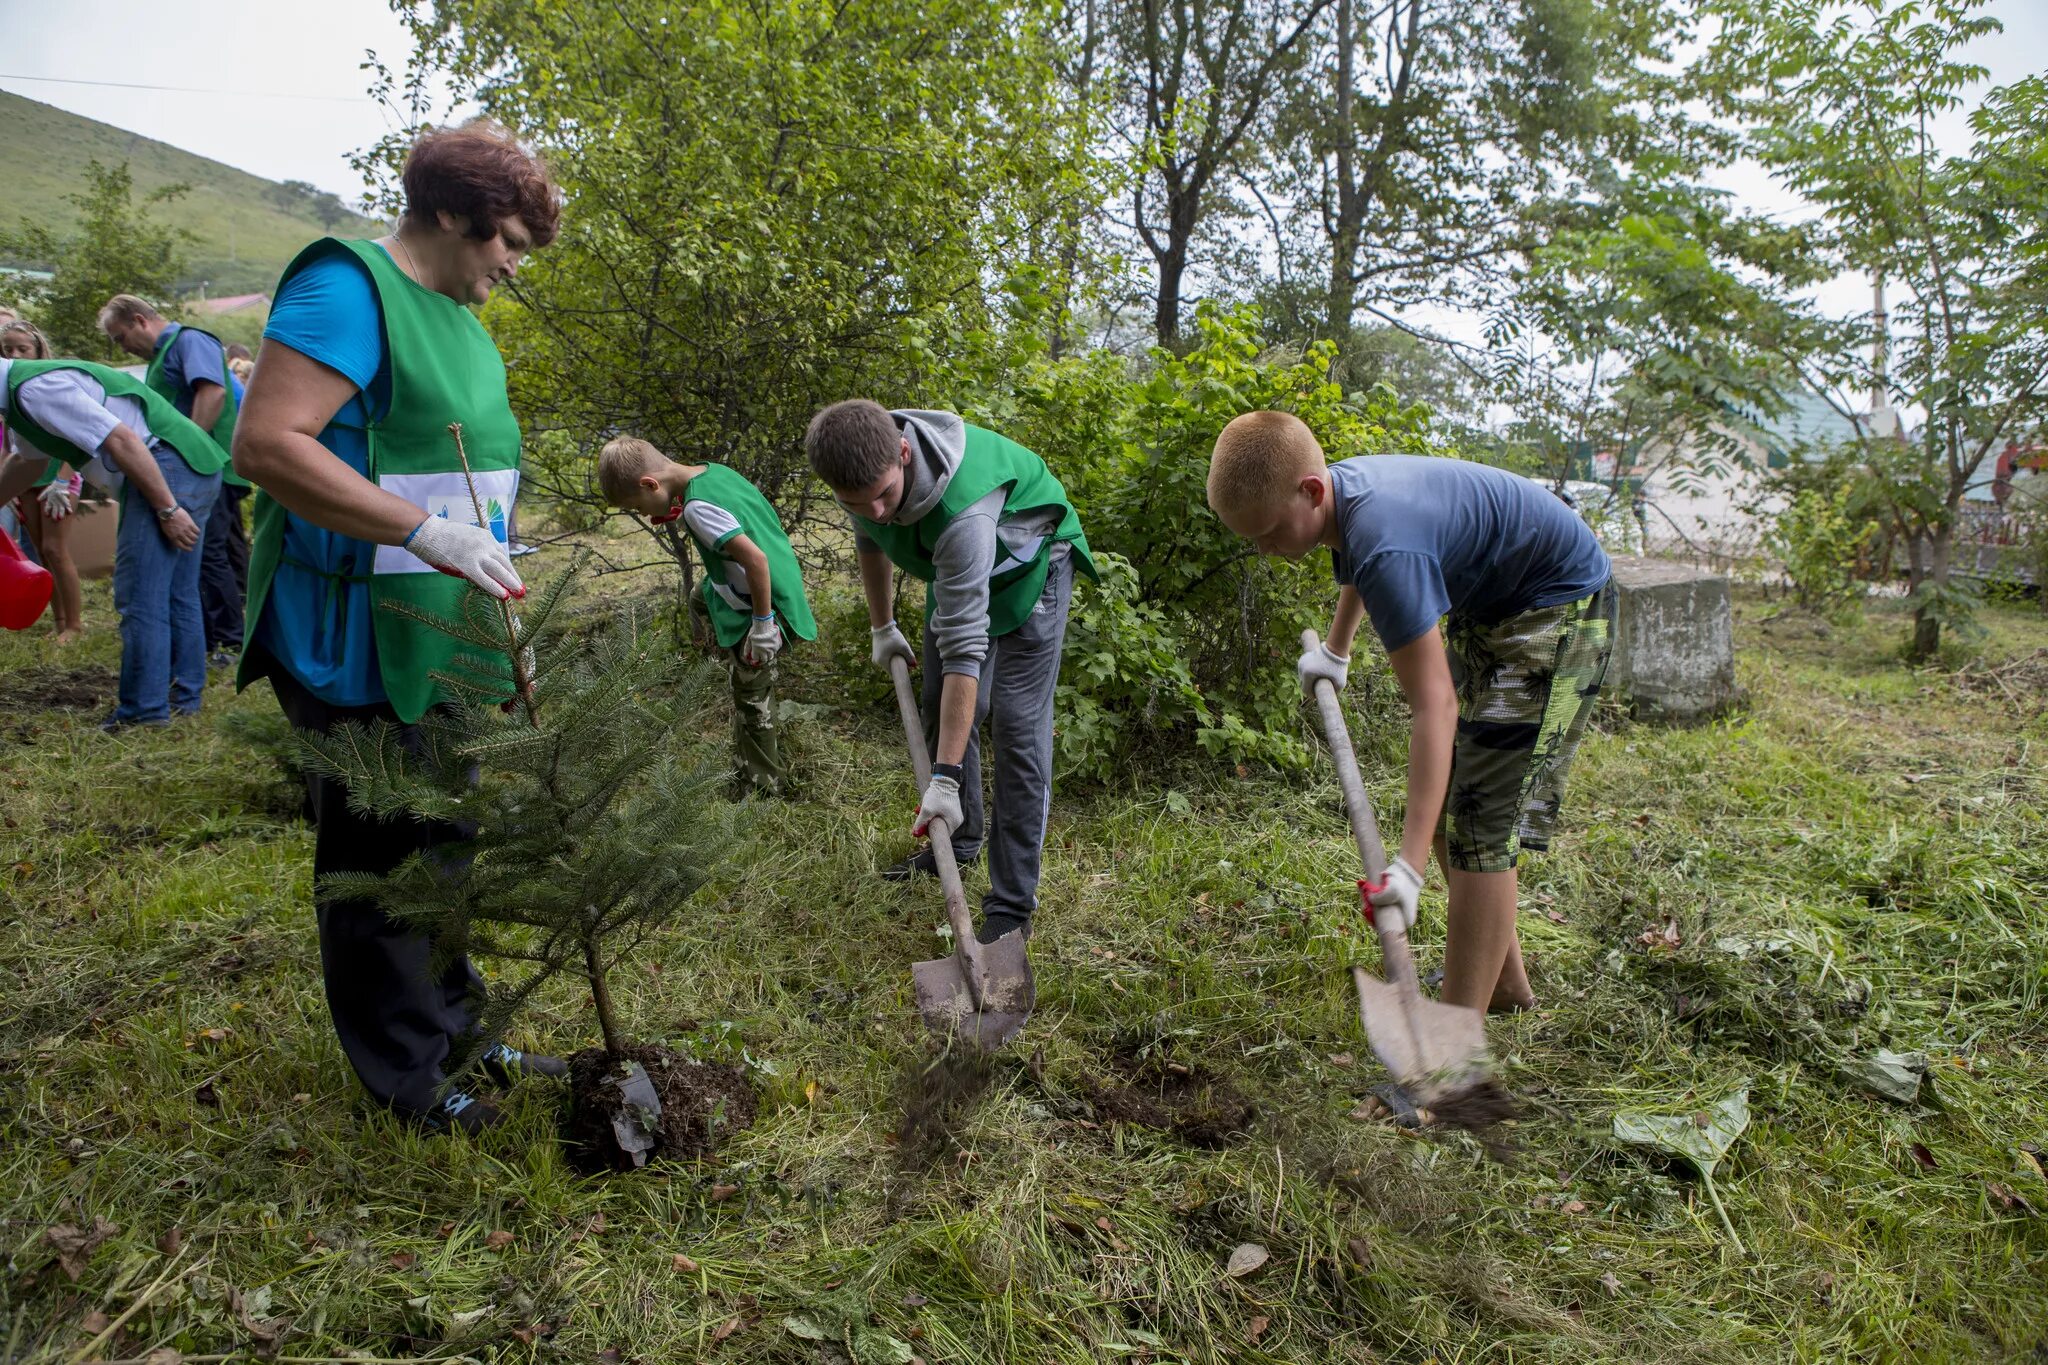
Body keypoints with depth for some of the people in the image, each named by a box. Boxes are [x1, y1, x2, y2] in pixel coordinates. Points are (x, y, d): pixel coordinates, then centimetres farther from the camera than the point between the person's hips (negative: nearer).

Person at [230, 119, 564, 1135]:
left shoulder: (455, 316, 15)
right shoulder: (348, 288, -15)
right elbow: (267, 444, -25)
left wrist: (484, 566, 19)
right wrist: (424, 531, -31)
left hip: (434, 641, 10)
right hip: (353, 641, -9)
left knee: (441, 843, 19)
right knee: (376, 858, 3)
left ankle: (455, 1033, 35)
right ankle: (405, 1081, 19)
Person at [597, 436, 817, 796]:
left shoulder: (698, 507, -27)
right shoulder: (712, 471, 0)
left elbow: (756, 558, -33)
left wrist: (762, 623, -25)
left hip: (760, 605, -10)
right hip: (783, 586, 10)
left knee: (750, 699, 6)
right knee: (702, 603, 37)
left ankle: (764, 786, 21)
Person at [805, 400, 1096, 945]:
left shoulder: (961, 511, -45)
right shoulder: (861, 468, -22)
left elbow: (964, 649, -42)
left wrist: (946, 778, -40)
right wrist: (882, 628, 13)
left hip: (1026, 566, -7)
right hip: (953, 567, 7)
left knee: (1017, 725, -14)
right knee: (942, 707, 12)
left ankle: (1012, 907, -9)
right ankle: (961, 841, 33)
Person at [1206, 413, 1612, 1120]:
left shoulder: (1386, 547, -36)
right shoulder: (1338, 490, -8)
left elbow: (1434, 707, -39)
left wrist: (1409, 866, -41)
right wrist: (1335, 649, 29)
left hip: (1558, 607, -10)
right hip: (1486, 603, 10)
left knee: (1479, 821, -14)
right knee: (1443, 799, 13)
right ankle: (1505, 982, 30)